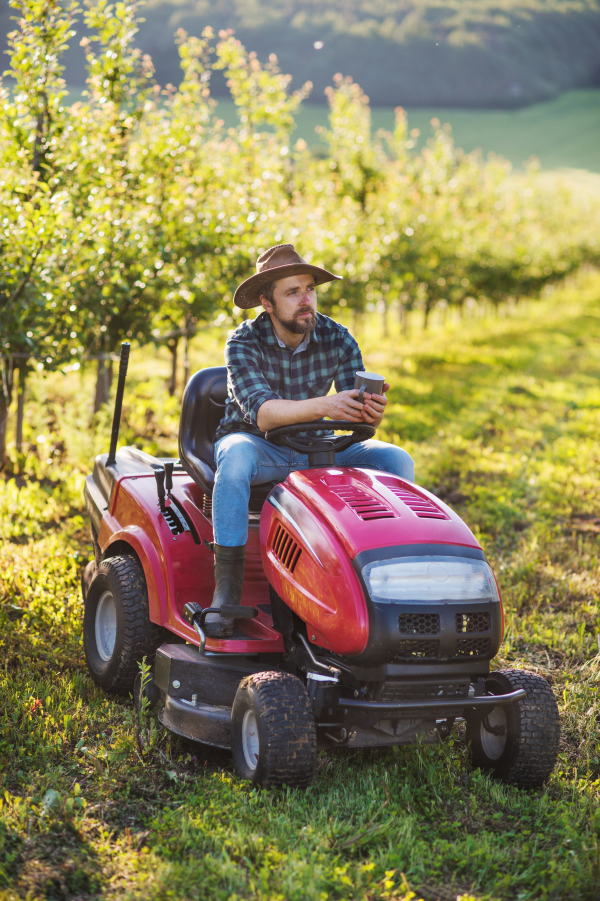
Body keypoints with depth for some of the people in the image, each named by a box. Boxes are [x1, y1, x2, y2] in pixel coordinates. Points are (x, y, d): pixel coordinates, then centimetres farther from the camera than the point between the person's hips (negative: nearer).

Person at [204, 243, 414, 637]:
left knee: (397, 460, -17)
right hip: (256, 443, -3)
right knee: (236, 457, -39)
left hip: (315, 450, 3)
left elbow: (358, 411, -14)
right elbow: (262, 413, -31)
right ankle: (227, 586, -33)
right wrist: (322, 406, -49)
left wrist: (372, 411, -40)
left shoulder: (337, 339, -7)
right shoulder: (245, 343, -16)